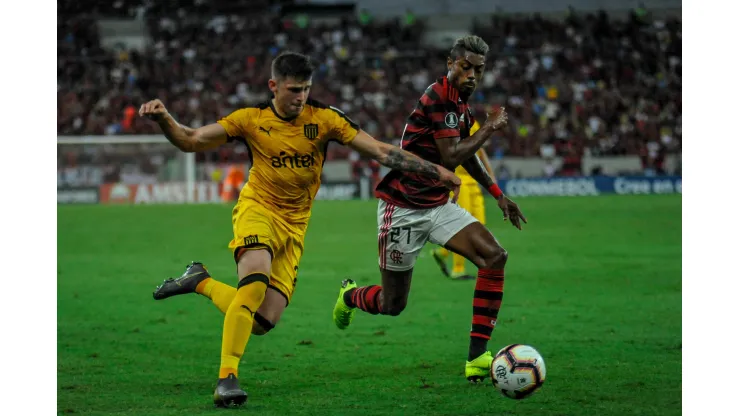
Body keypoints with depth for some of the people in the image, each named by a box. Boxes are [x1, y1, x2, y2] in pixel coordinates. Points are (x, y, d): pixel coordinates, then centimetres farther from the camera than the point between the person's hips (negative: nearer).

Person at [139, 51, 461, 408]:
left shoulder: (323, 118, -5)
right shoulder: (251, 120, -6)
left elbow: (380, 151, -6)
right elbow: (190, 141, -4)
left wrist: (436, 172, -12)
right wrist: (162, 118, -23)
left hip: (294, 226, 3)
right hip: (258, 209, -3)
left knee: (263, 322, -7)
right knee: (256, 279, -34)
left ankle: (203, 282, 18)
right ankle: (227, 377, -31)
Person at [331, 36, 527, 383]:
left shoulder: (461, 104, 8)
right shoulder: (438, 98, -19)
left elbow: (466, 154, 25)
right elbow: (451, 157, -24)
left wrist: (499, 195, 24)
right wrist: (490, 128, -13)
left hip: (438, 205, 8)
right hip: (403, 208, -8)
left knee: (495, 257, -14)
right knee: (392, 305, 2)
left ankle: (477, 359, -14)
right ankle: (351, 295, 41)